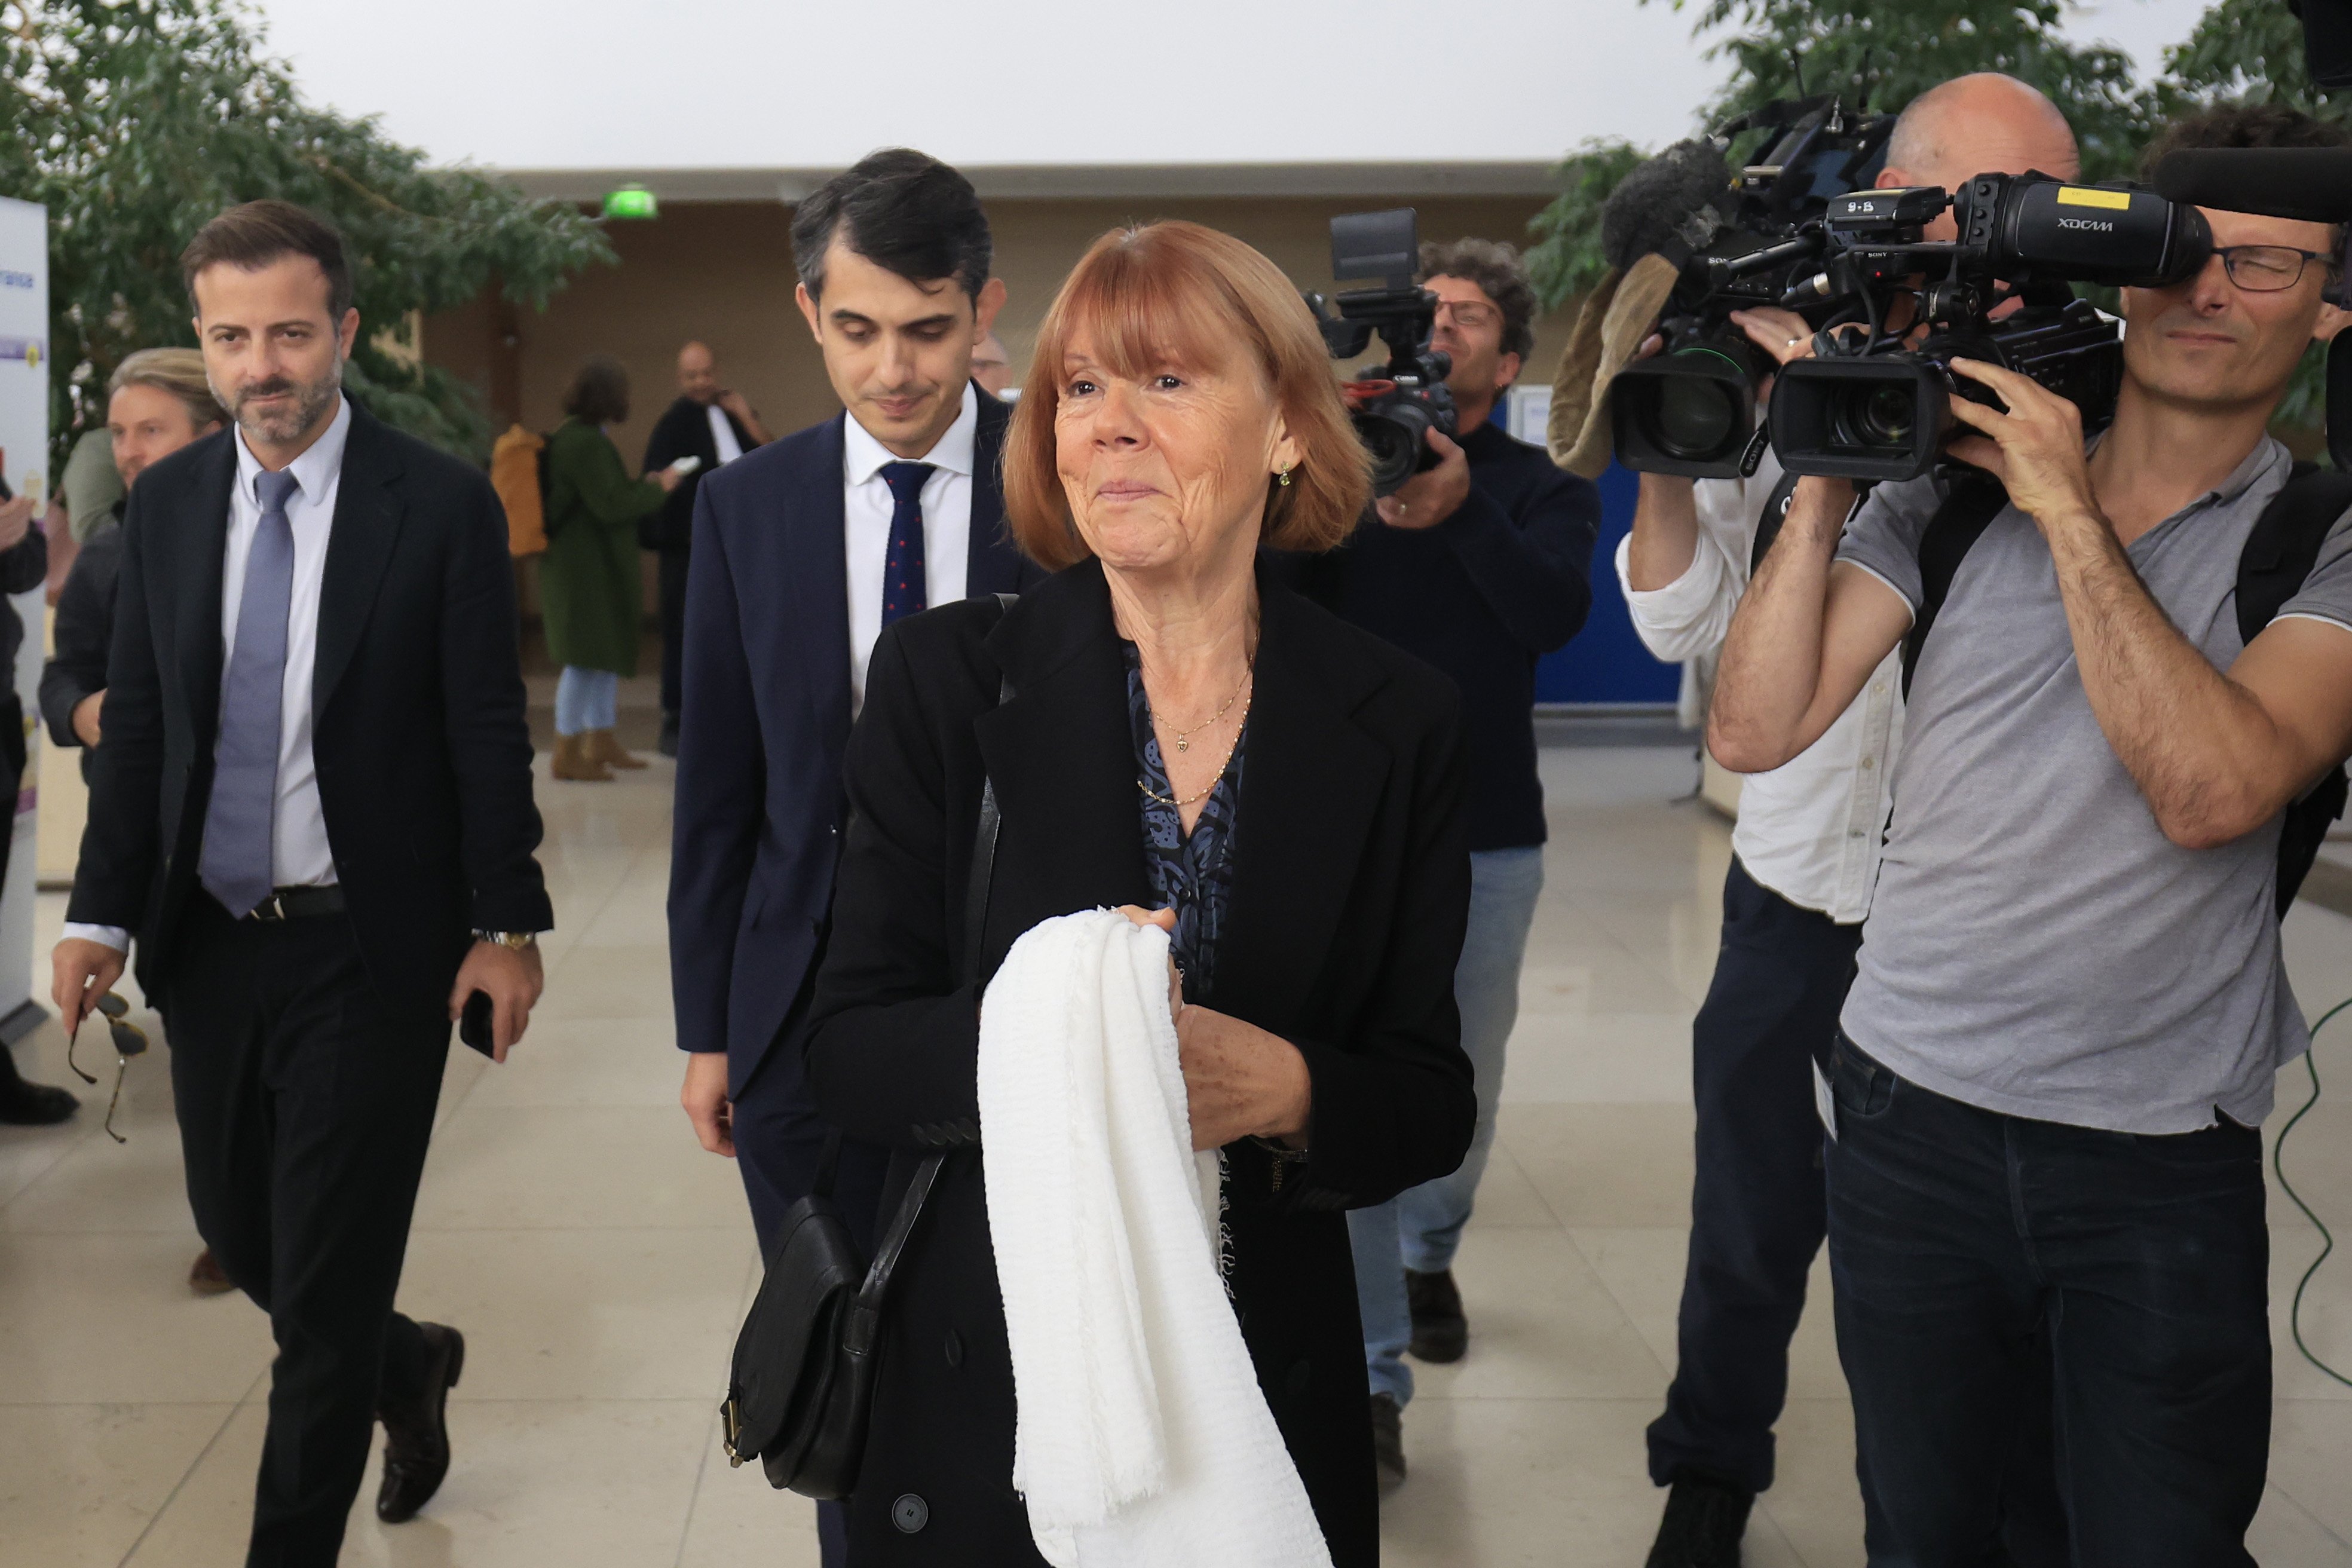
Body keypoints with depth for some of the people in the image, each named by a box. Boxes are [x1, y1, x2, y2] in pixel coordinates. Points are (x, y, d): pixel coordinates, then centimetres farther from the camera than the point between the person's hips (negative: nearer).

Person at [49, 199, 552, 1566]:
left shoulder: (443, 504, -9)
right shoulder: (167, 503, 5)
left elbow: (488, 730, -7)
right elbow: (137, 724, 8)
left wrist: (507, 924, -8)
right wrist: (102, 913, 3)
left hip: (371, 949, -5)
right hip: (210, 937, 5)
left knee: (324, 1283, 2)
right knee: (240, 1233, 17)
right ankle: (408, 1366, 46)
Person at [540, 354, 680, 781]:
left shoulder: (574, 436, 12)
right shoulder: (585, 443, -21)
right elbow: (610, 505, -21)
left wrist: (643, 485, 19)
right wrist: (657, 490, -8)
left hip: (593, 566, 11)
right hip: (584, 567, -11)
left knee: (604, 655, 17)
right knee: (586, 658, -5)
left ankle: (601, 741, 27)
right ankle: (567, 753, 1)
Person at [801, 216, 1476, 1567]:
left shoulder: (1400, 722, -4)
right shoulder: (947, 677, -6)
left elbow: (1434, 1108, -3)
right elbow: (850, 1050, -8)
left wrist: (1282, 1090, -24)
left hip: (1272, 1397, 1)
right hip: (980, 1392, 0)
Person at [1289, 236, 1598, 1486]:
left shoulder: (1541, 491, 2)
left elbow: (1556, 611, -19)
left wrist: (1462, 510, -37)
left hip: (1490, 839, 2)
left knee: (1465, 1078, 16)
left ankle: (1429, 1254, 45)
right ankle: (1372, 1375, 0)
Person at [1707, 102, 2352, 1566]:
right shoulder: (1950, 498, 2)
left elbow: (2213, 789, -20)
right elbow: (1754, 731, -4)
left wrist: (2070, 513, -16)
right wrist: (1827, 480, -10)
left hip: (2163, 1164, -2)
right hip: (1911, 1112, 2)